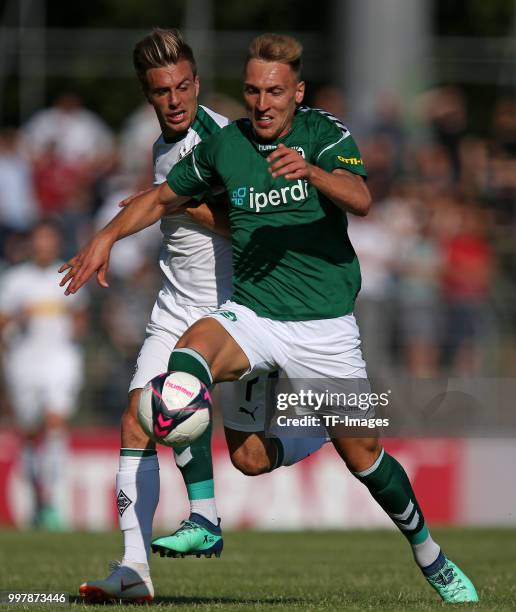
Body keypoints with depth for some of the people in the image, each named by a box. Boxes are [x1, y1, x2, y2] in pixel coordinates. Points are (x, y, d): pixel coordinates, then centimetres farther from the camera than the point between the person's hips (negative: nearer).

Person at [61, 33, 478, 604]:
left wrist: (311, 170, -44)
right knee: (193, 350, -33)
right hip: (251, 315, 2)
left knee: (362, 454, 4)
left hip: (326, 326, -1)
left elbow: (360, 198, -25)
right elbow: (164, 196, 21)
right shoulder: (223, 145, 4)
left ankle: (428, 554, 32)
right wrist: (107, 238, 8)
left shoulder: (325, 133, -5)